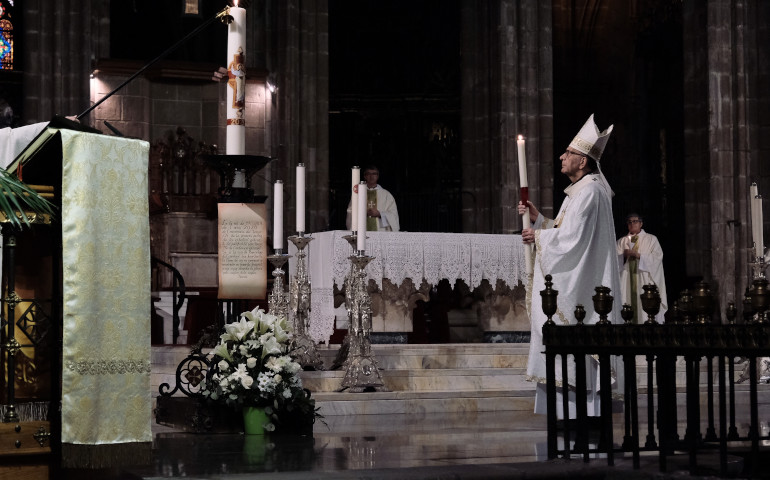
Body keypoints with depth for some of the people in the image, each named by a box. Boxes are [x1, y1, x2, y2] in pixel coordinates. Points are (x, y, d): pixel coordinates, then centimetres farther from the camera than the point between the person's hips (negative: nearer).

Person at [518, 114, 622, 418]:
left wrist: (539, 237, -8)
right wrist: (537, 219, 11)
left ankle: (584, 414, -6)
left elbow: (572, 238, -21)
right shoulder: (580, 190, 18)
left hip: (581, 286, -11)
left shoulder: (589, 192, -15)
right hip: (569, 282, 11)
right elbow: (565, 232, 21)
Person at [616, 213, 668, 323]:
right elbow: (616, 260, 9)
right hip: (626, 280, 2)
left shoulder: (651, 239, 12)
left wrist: (639, 255, -13)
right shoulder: (621, 241, 19)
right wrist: (624, 256, -13)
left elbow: (657, 258, -1)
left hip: (645, 281, -2)